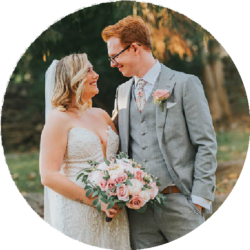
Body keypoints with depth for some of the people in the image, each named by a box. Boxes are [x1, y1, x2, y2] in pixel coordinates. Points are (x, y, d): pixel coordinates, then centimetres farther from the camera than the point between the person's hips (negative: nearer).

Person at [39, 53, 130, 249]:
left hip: (112, 213, 6)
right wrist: (96, 200, -17)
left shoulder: (101, 115, 14)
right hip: (78, 216, -6)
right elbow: (49, 176, -14)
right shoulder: (59, 119, -6)